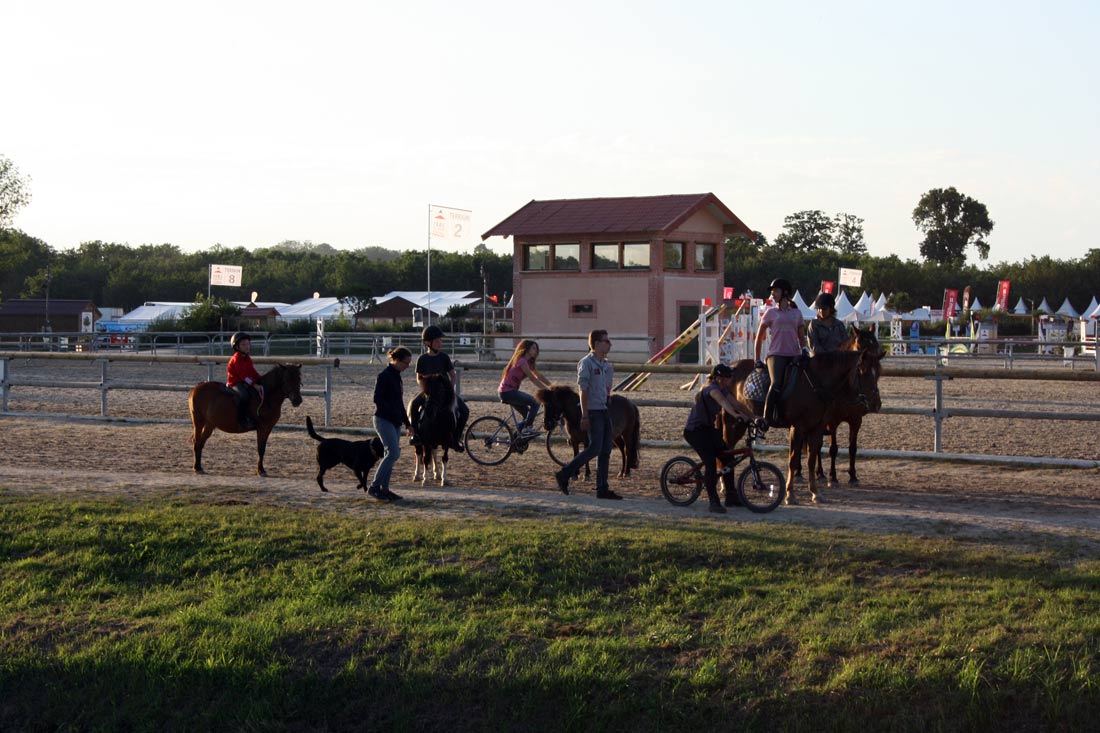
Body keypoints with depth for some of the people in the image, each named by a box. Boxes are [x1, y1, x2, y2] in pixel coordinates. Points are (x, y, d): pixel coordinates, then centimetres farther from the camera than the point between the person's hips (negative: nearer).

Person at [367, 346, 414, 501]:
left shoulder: (396, 376, 15)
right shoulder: (384, 376, -12)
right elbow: (378, 399, -18)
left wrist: (407, 422, 20)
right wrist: (395, 413, -19)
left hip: (395, 422, 9)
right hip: (384, 420, -9)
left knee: (391, 454, 7)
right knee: (393, 453, -15)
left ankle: (384, 489, 11)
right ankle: (374, 487, -11)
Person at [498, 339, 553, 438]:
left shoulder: (528, 362, 15)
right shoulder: (521, 361, -16)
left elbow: (539, 376, 17)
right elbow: (533, 379, -20)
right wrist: (547, 389, -21)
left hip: (509, 392, 10)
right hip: (507, 392, -10)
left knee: (528, 414, 11)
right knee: (535, 402, -17)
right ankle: (527, 429, -16)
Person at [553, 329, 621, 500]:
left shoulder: (607, 365, 15)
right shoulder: (586, 363, -10)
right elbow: (583, 390, -14)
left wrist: (610, 410, 17)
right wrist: (584, 416, -18)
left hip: (605, 411, 8)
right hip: (593, 411, -8)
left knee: (605, 451, 5)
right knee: (594, 448, -12)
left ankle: (602, 489, 8)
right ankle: (563, 475, -1)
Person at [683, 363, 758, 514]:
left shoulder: (723, 390, 6)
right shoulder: (712, 389, -23)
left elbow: (737, 405, 6)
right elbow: (723, 402, -42)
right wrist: (736, 415, -59)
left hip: (708, 428, 10)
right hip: (694, 430, -10)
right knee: (710, 462, -20)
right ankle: (713, 502, -17)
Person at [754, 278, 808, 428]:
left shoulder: (797, 313, 17)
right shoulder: (771, 313, 12)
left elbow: (801, 337, 21)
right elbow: (759, 338, 14)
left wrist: (804, 349, 0)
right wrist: (757, 360, 9)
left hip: (794, 356, 3)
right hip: (776, 355, -3)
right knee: (776, 385, -25)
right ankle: (767, 418, -21)